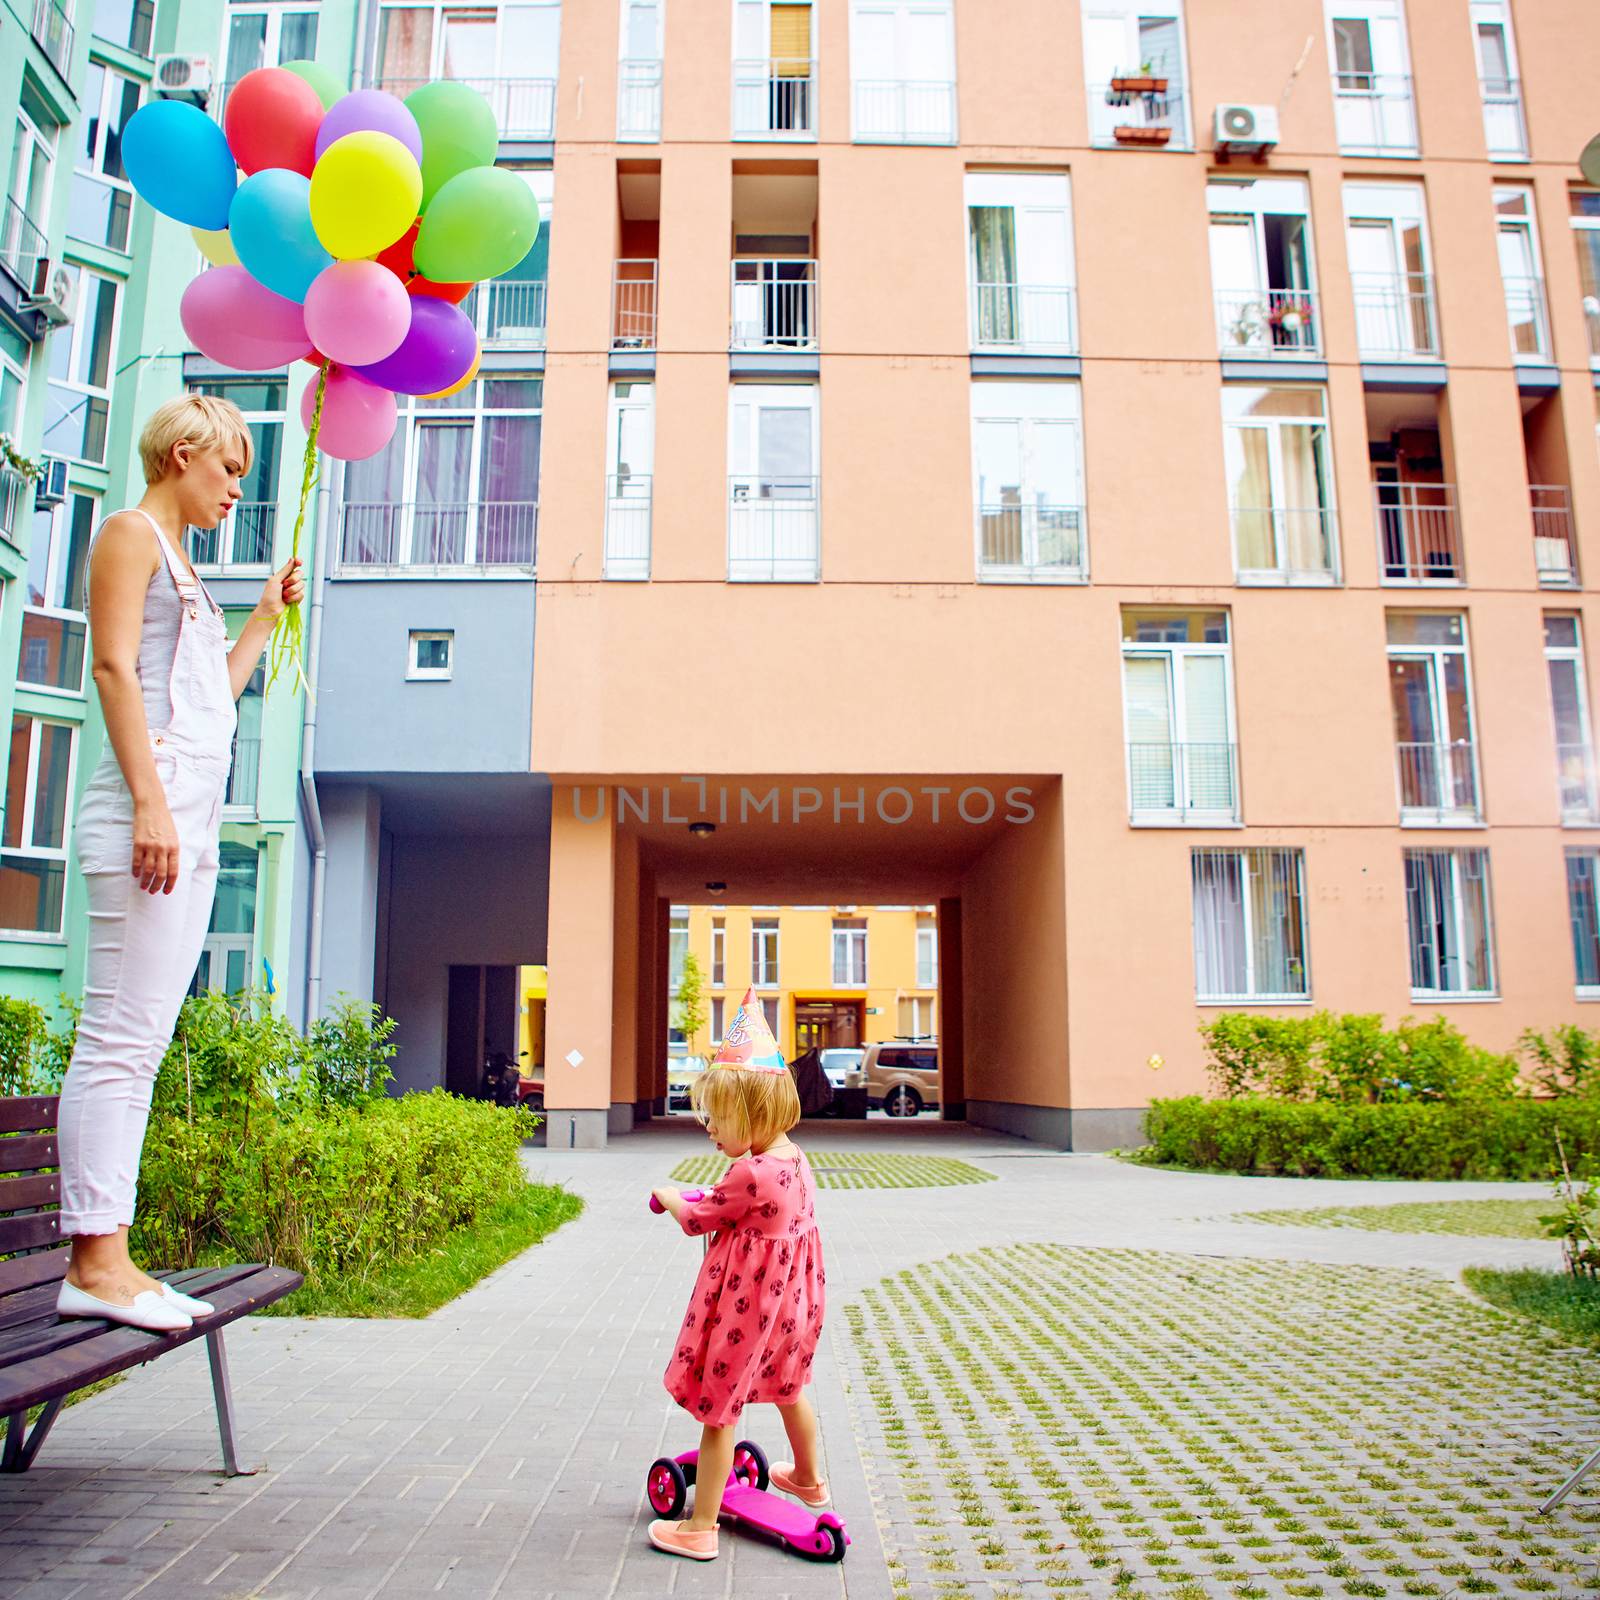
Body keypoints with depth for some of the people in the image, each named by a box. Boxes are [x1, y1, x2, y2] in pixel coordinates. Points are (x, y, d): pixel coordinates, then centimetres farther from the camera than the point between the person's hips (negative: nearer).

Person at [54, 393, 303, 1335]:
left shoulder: (179, 561, 28)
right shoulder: (131, 533, 3)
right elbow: (115, 666, -9)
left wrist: (265, 619, 28)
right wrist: (150, 799, -19)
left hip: (192, 820, 9)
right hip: (151, 804, -9)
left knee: (141, 1043, 5)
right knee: (120, 1036, -10)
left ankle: (109, 1258, 9)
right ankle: (93, 1262, -7)